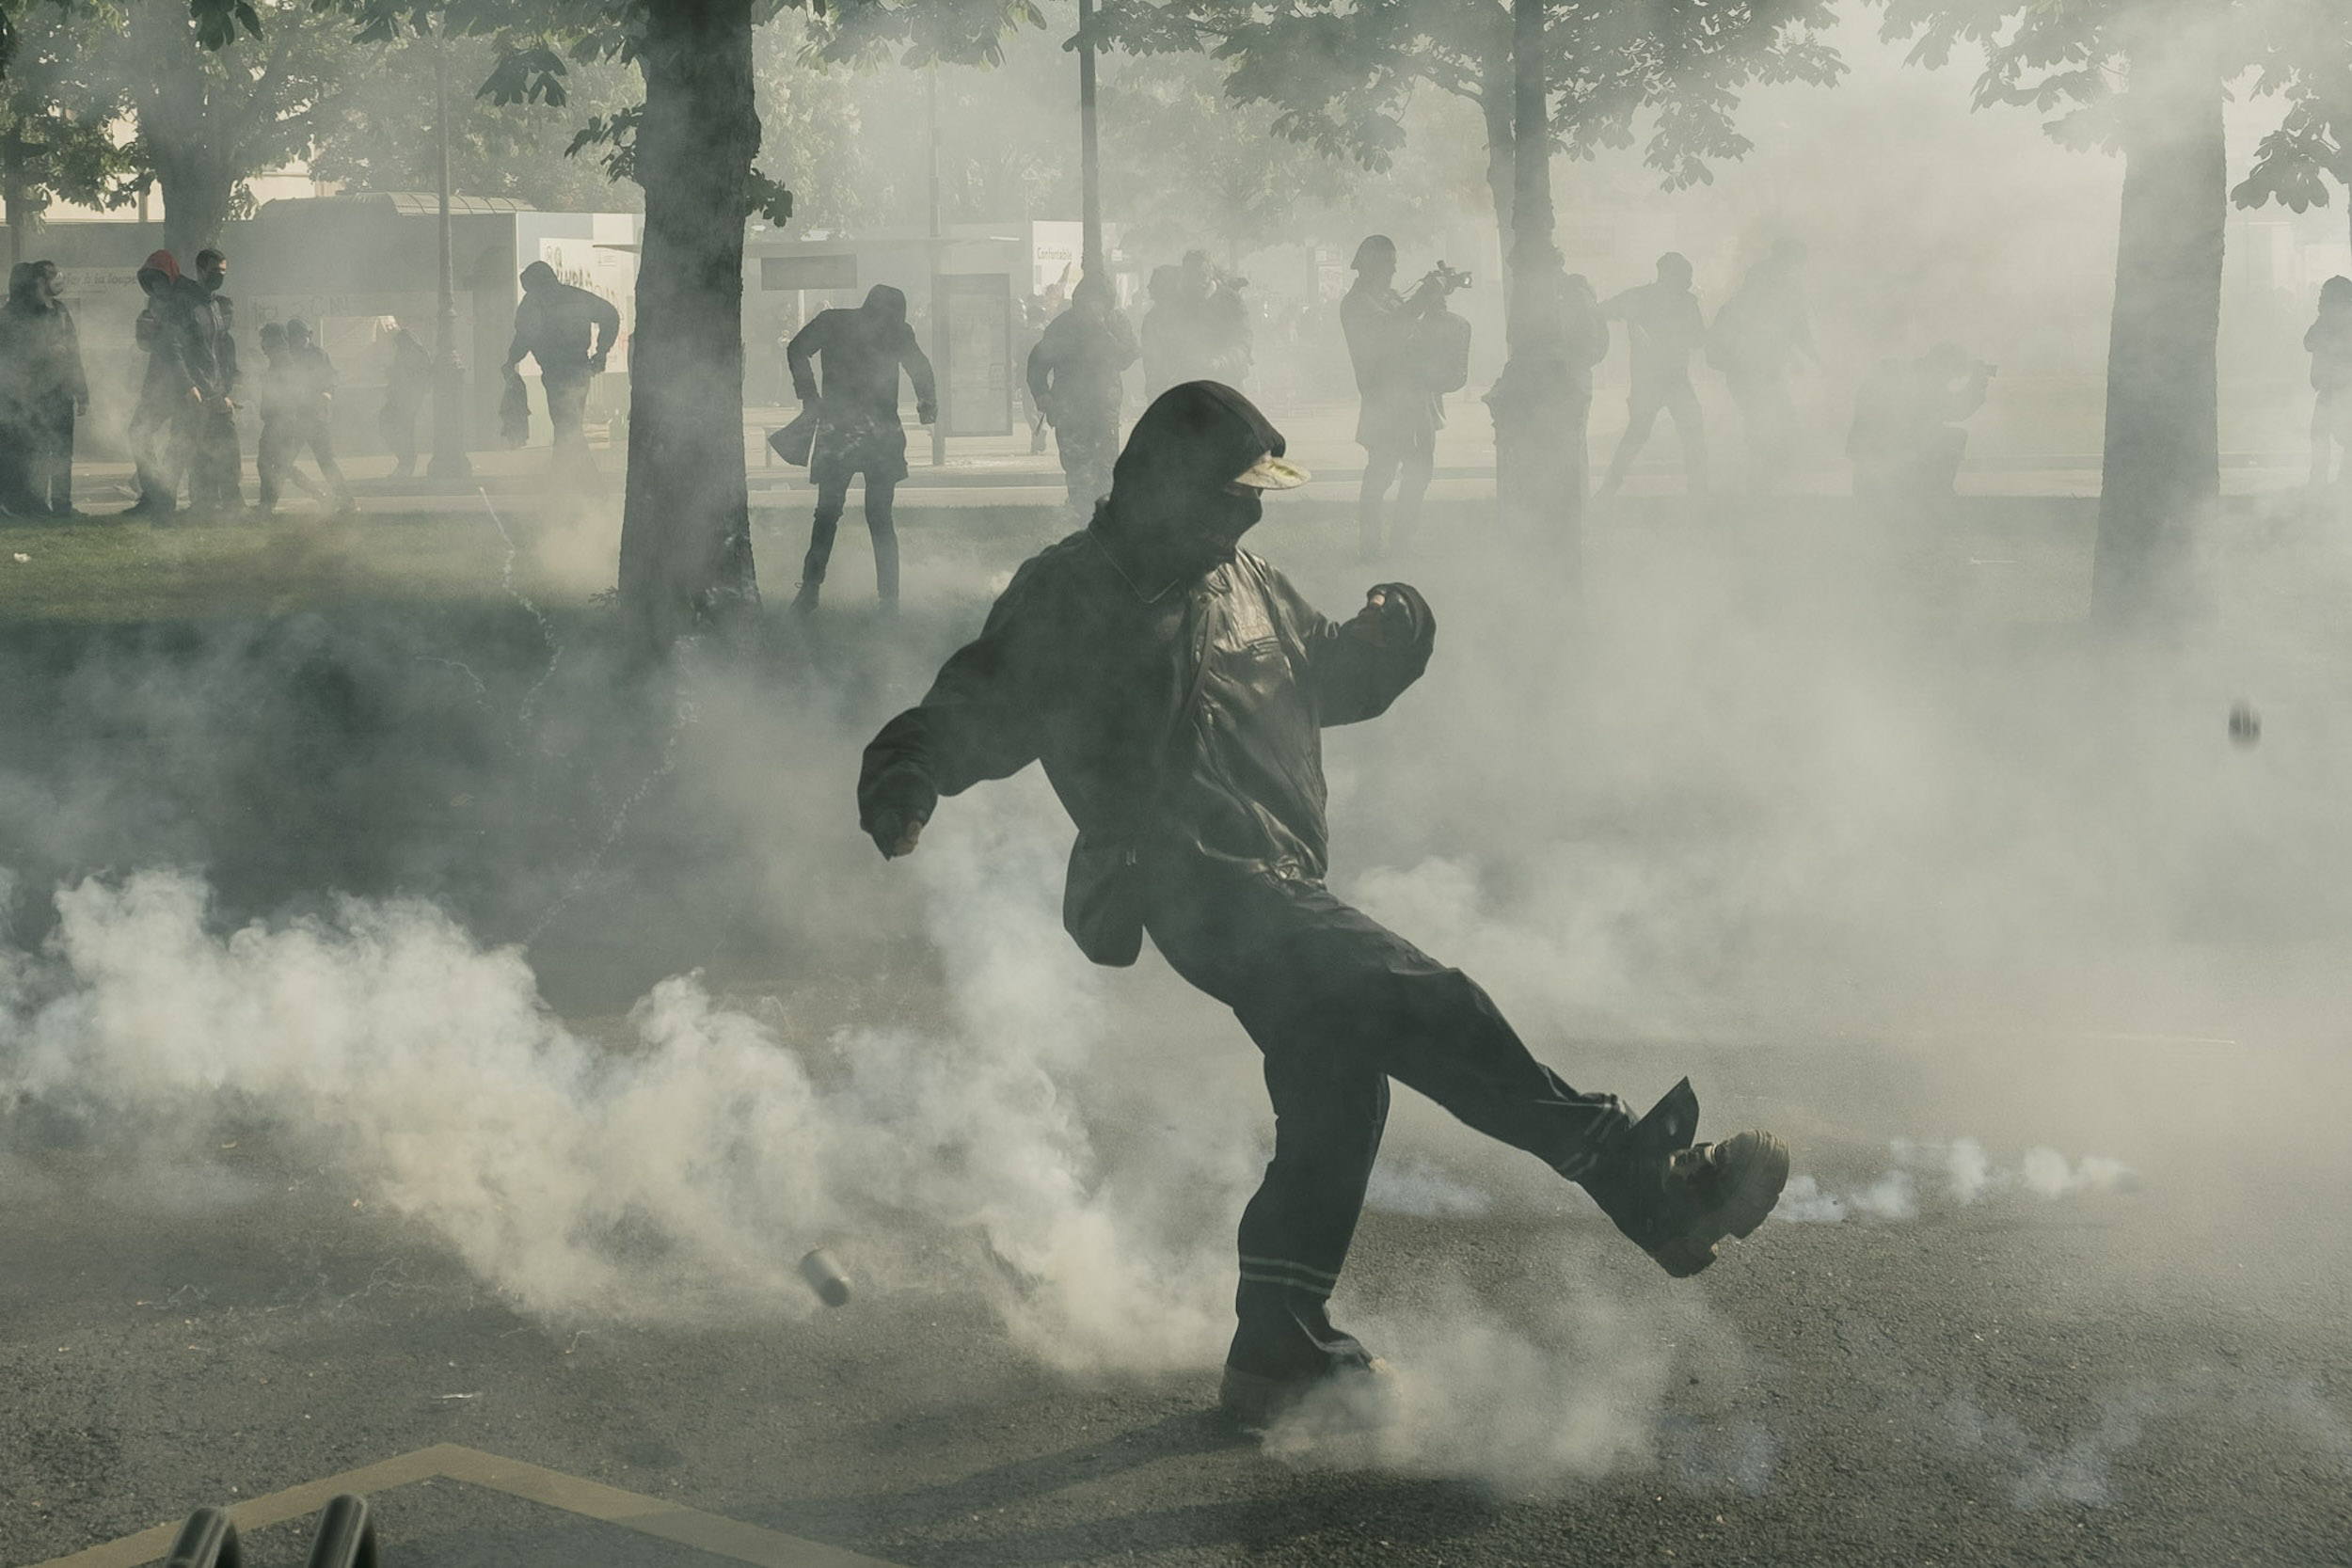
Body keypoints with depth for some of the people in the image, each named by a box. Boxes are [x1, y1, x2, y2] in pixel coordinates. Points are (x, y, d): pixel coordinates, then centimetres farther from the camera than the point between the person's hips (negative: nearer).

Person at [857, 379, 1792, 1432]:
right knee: (1427, 1006, -20)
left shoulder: (1247, 586, 21)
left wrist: (1380, 642, 9)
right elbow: (981, 705, -3)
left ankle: (1278, 1350, 24)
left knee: (1334, 1089, 12)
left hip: (1281, 889, 9)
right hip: (1205, 894, -9)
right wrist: (906, 772, -23)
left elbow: (1321, 680, 31)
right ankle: (1648, 1188, -23)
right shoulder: (1069, 598, -2)